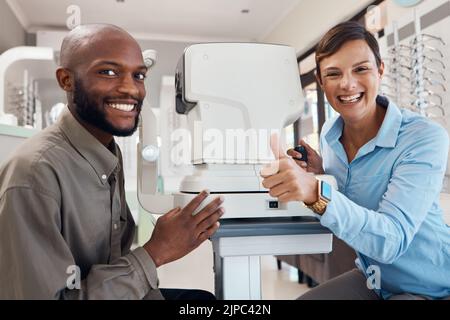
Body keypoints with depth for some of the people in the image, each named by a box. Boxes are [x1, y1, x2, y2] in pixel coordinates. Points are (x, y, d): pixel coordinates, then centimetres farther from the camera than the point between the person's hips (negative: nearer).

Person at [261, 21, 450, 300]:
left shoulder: (425, 138, -24)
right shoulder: (329, 134, -6)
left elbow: (392, 241, -32)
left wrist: (318, 192, -49)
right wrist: (320, 173, -14)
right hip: (373, 278, 5)